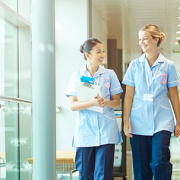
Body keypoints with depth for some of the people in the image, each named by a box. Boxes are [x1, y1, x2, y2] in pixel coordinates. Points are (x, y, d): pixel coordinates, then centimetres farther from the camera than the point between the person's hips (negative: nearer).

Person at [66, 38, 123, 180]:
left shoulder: (110, 74, 7)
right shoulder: (76, 77, 5)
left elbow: (117, 102, 7)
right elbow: (72, 105, -1)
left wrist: (106, 102, -15)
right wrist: (92, 103, -17)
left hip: (106, 130, 0)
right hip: (85, 131, 0)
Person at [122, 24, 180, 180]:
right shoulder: (135, 65, 5)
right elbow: (129, 95, 5)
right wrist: (126, 121, -1)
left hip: (162, 121, -1)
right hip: (139, 121, 1)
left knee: (159, 162, -13)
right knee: (141, 167, 4)